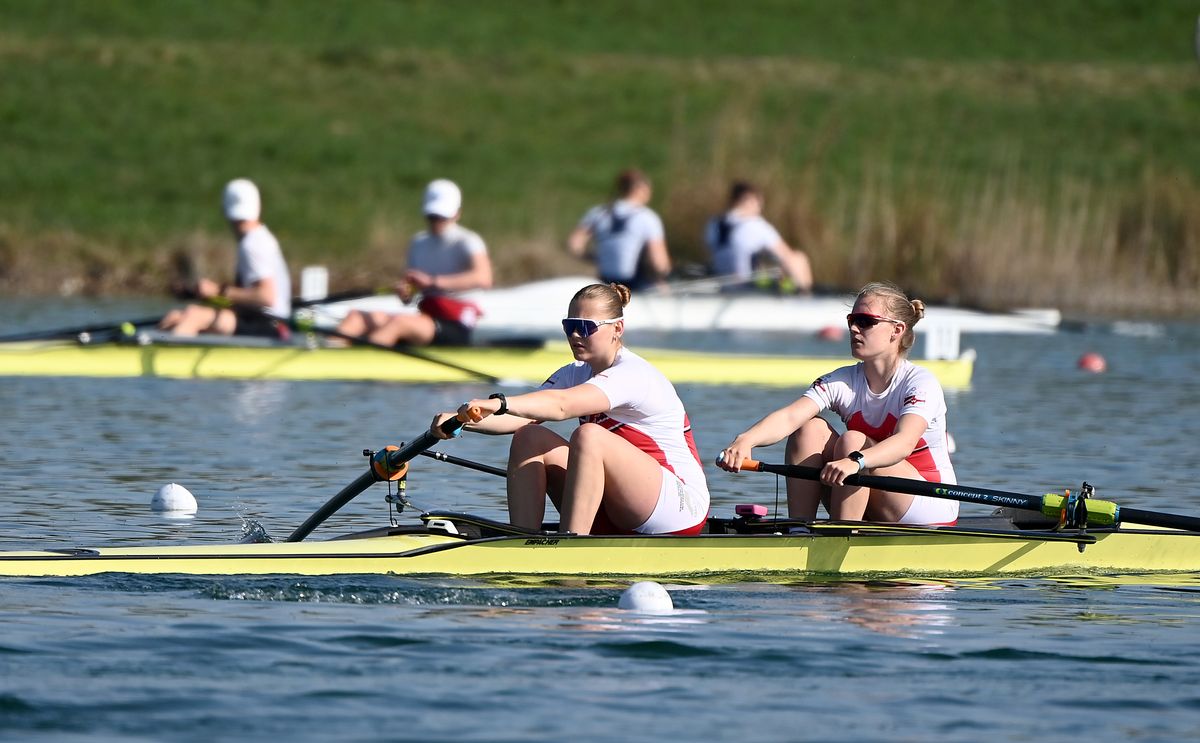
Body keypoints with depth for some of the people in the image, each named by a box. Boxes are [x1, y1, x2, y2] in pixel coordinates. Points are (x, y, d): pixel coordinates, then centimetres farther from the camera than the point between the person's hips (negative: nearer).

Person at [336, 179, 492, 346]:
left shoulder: (467, 242, -3)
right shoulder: (419, 243, 18)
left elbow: (483, 278, -25)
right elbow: (408, 298, 18)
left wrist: (433, 281, -29)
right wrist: (403, 291, -9)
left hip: (455, 331, -7)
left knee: (399, 322, -34)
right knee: (356, 317, -10)